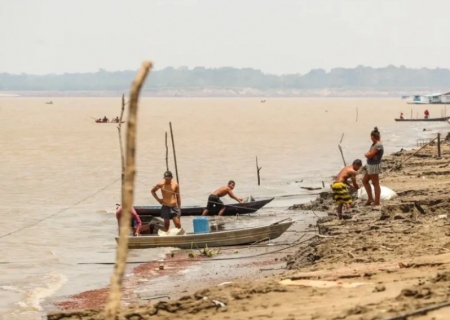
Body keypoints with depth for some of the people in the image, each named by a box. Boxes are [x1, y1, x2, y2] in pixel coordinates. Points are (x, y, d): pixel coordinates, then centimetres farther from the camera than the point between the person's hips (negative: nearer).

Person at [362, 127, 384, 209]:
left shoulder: (378, 145, -21)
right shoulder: (375, 144, 9)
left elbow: (369, 155, -25)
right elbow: (368, 154, 7)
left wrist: (366, 154, -4)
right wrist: (368, 154, -14)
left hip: (374, 166, -11)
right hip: (371, 165, 11)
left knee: (375, 183, -4)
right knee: (365, 181, 20)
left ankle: (377, 203, 1)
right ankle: (370, 198, 27)